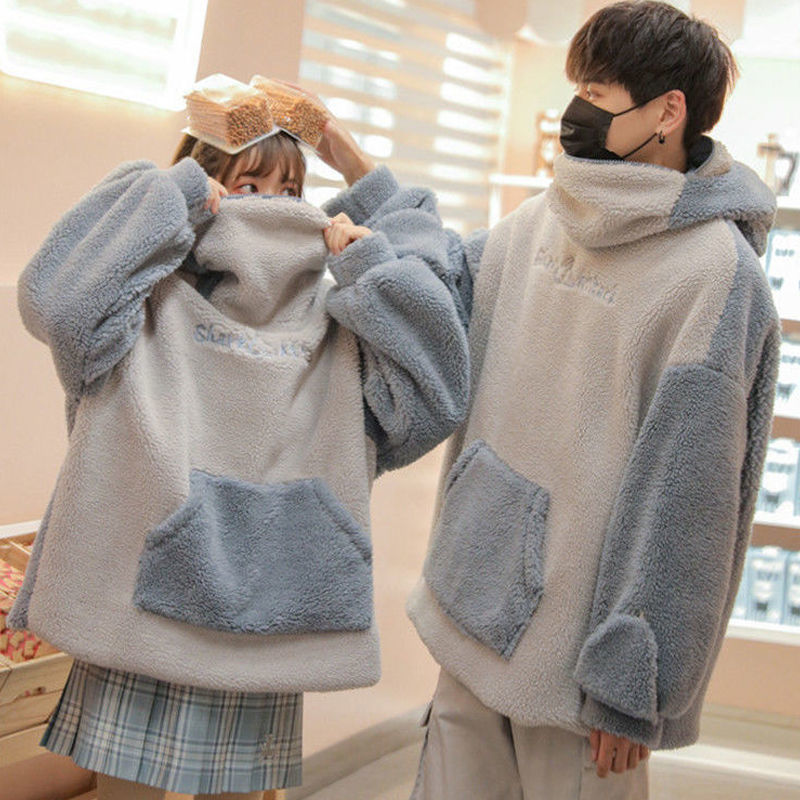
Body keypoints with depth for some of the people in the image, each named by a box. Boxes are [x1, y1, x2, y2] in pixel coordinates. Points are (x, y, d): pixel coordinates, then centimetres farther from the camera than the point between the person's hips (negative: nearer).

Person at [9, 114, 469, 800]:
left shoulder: (339, 332, 9)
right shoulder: (156, 309, 0)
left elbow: (435, 397, -3)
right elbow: (58, 300, -19)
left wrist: (372, 268, -2)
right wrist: (167, 199, -10)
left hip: (267, 632, 3)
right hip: (144, 607, -2)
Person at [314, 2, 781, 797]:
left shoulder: (715, 270, -16)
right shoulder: (542, 220, 5)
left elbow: (682, 500, -18)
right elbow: (450, 281, 23)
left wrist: (632, 684, -16)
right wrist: (337, 147, 19)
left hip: (575, 638, -6)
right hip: (476, 611, 7)